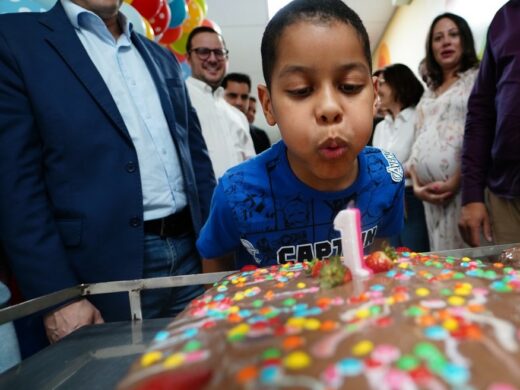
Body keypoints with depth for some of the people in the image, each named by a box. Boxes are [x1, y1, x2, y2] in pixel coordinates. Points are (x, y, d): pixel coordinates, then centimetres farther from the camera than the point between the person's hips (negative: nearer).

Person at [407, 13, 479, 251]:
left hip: (462, 188, -5)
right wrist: (416, 184, 0)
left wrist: (455, 182, -16)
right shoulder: (428, 94, 22)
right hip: (430, 195, 5)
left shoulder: (477, 78, 4)